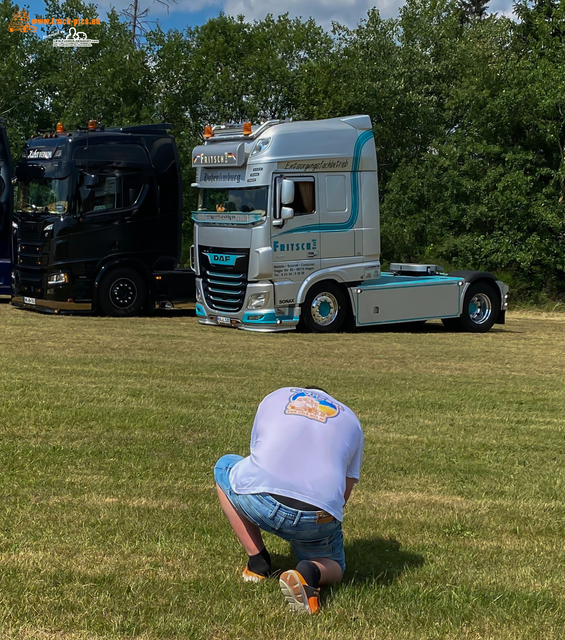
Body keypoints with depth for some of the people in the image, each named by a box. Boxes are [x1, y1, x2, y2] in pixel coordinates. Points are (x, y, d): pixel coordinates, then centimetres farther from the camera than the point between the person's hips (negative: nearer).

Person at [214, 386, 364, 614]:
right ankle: (311, 571, -8)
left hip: (260, 500, -1)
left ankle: (257, 563, 23)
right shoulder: (349, 419, 28)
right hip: (319, 515, 1)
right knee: (333, 567, 32)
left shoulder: (275, 397, 28)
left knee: (224, 467, 33)